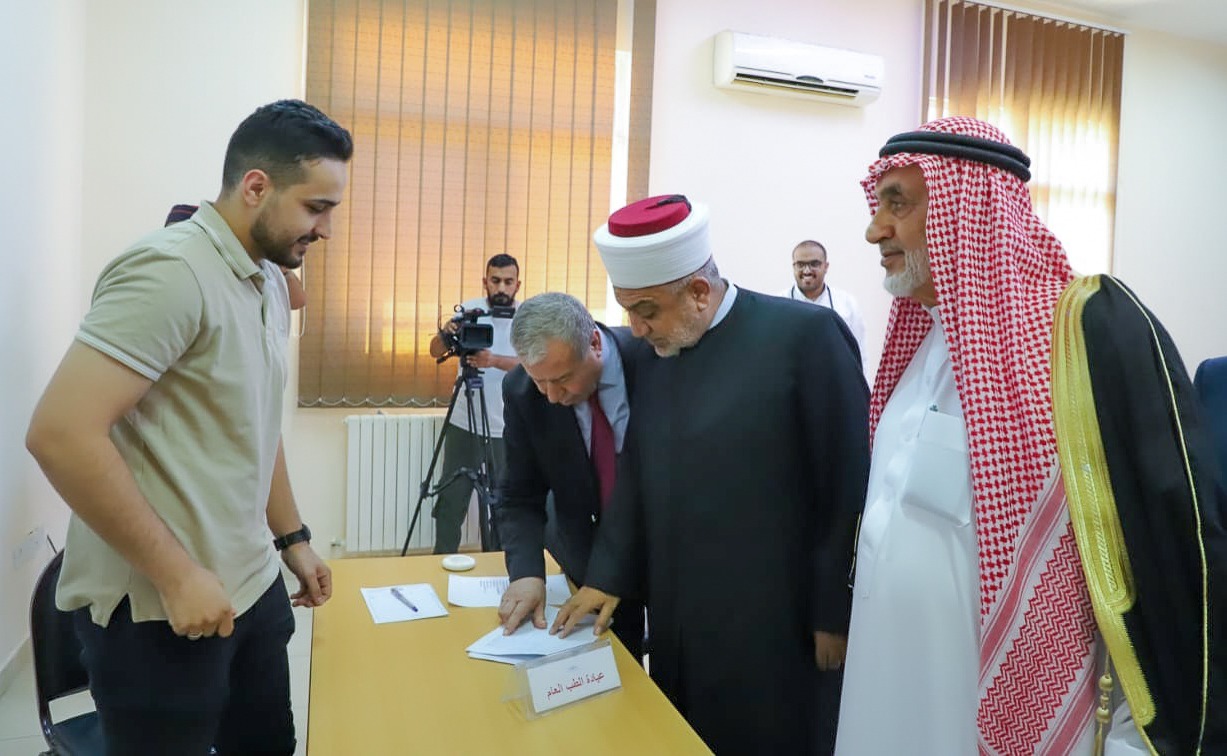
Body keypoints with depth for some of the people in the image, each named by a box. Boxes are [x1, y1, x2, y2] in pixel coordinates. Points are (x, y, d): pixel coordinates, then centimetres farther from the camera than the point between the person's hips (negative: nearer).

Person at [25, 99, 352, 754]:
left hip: (253, 587, 8)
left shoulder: (270, 282, 9)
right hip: (159, 608, -8)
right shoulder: (171, 272, -19)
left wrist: (292, 538, 18)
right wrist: (177, 575, -20)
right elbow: (60, 435, -25)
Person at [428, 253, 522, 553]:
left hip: (507, 429, -1)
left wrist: (493, 361, -34)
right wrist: (445, 333, -24)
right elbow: (435, 352, -2)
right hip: (463, 423, 1)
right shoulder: (469, 309, 2)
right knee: (452, 498, 4)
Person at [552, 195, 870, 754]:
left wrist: (837, 615, -10)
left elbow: (852, 485, -13)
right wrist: (607, 577, 7)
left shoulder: (804, 334, -15)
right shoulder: (655, 362, 5)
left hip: (776, 631, -5)